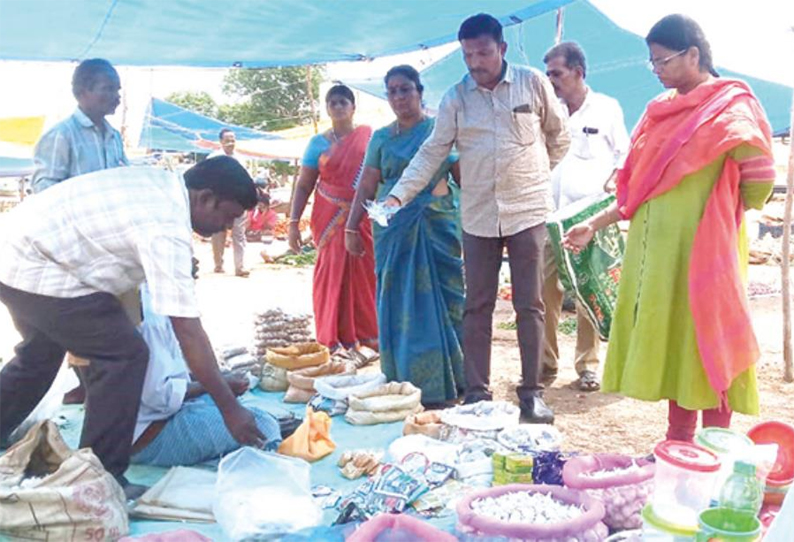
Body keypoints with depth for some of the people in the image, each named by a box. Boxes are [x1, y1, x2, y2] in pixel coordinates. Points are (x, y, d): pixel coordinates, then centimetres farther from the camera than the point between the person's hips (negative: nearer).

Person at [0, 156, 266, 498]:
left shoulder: (162, 182, 0)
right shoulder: (168, 229, -26)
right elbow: (188, 332, -28)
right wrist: (230, 409, -23)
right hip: (38, 272, -10)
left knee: (39, 354, 28)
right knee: (124, 355, -11)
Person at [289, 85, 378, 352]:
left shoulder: (370, 137, 6)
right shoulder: (318, 143, 6)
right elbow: (303, 185, 6)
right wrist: (293, 222, -2)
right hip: (330, 219, 0)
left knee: (367, 272, 0)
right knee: (332, 271, 0)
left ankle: (368, 332, 13)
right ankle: (333, 338, 8)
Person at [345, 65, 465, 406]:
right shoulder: (381, 138, 12)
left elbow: (464, 177, -1)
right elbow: (366, 187, 10)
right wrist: (352, 228, 4)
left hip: (436, 226, -3)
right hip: (393, 229, 3)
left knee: (438, 301, -1)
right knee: (397, 305, 5)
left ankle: (442, 384, 9)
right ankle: (403, 384, 15)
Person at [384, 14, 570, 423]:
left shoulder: (533, 83, -1)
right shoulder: (455, 98, 2)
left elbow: (559, 135, 10)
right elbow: (432, 153, -2)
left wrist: (539, 175, 12)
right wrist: (398, 195, -13)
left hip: (528, 211, -1)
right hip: (478, 216, 2)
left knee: (529, 305, 4)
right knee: (477, 307, 6)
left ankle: (532, 392, 14)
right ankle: (477, 392, 16)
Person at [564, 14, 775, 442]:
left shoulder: (729, 108, -6)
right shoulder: (661, 110, 15)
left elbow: (760, 179, -14)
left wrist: (723, 217, -1)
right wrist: (594, 225, 13)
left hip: (701, 250, -6)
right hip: (654, 250, 7)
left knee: (705, 343, -1)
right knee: (668, 341, 11)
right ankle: (678, 442, 23)